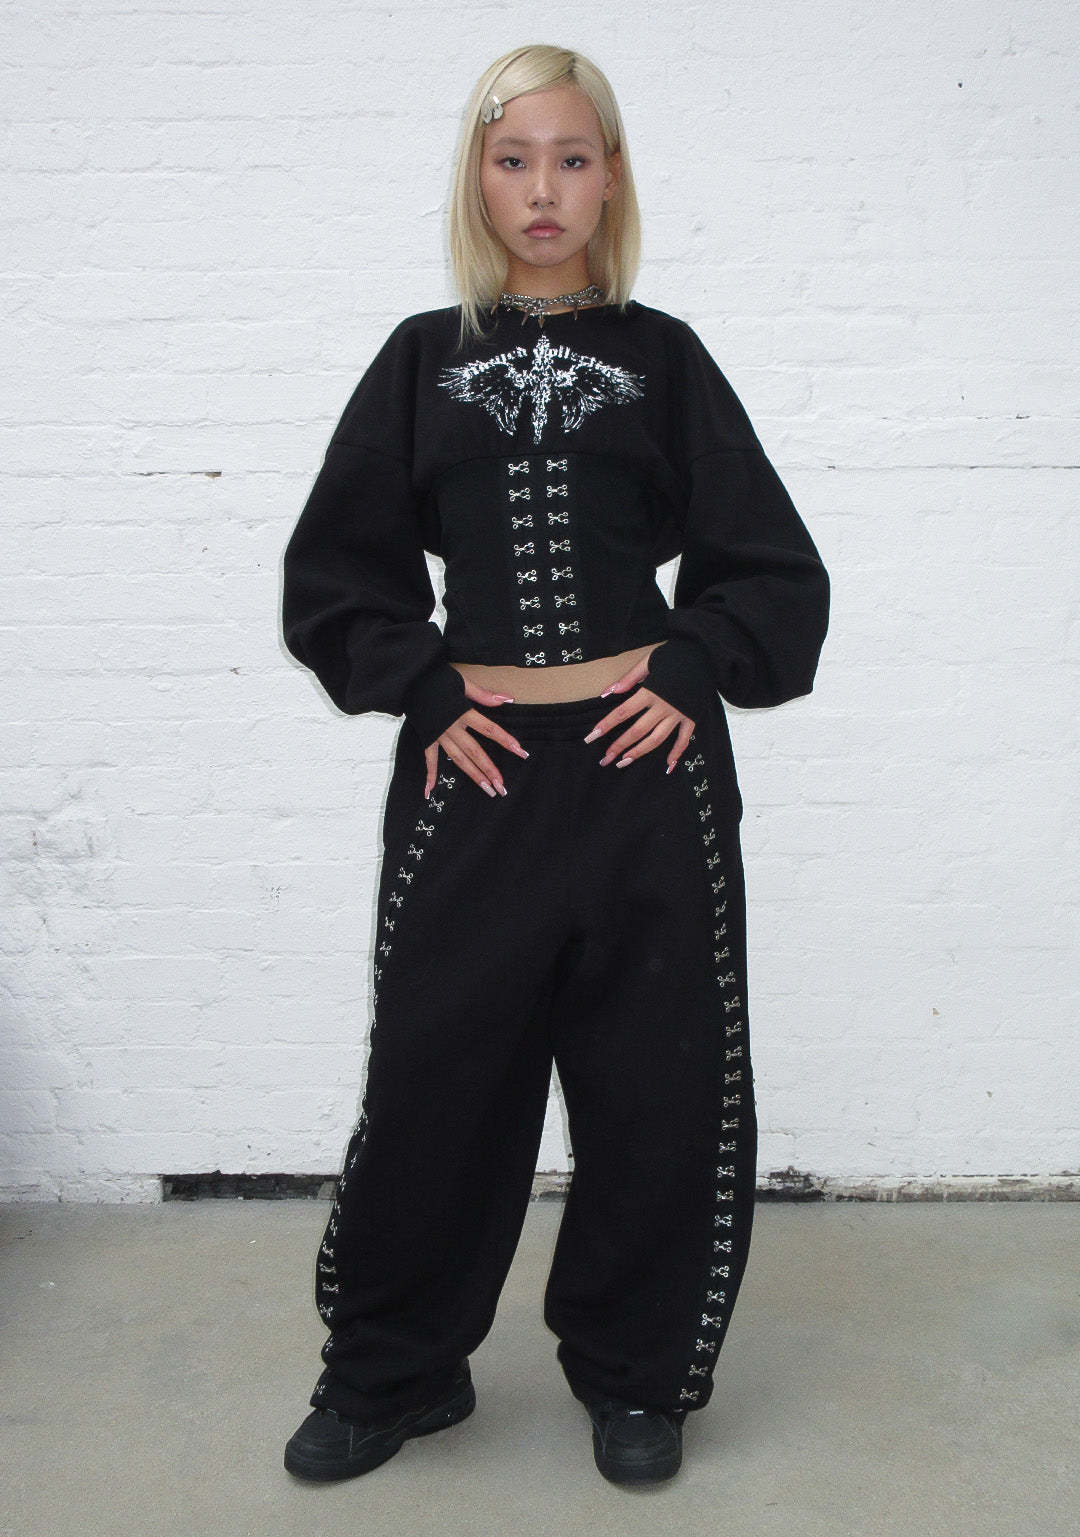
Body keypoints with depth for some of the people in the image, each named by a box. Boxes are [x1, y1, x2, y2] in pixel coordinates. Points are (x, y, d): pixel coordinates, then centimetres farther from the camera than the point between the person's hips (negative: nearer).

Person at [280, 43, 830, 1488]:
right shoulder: (424, 360, 8)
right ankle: (391, 1369, 29)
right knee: (436, 1074, 7)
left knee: (657, 1085, 7)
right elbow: (335, 571, 8)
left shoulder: (663, 357, 7)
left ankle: (634, 1373, 29)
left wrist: (695, 674, -7)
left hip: (646, 769, 0)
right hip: (475, 772, 0)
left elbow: (775, 571, 8)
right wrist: (423, 692, -5)